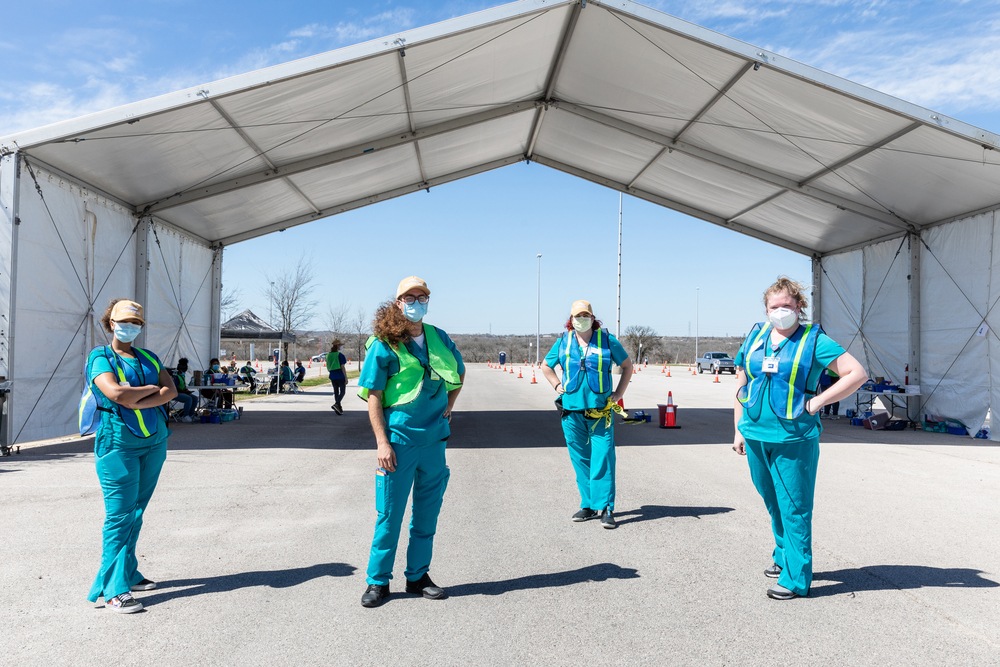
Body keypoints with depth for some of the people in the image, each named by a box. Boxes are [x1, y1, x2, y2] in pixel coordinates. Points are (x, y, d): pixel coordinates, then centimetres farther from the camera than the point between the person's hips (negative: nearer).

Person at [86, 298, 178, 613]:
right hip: (118, 443, -5)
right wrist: (152, 388, -7)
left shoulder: (148, 358, 14)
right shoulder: (100, 357, -1)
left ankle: (128, 573, 23)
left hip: (154, 442, 5)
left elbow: (171, 390, -1)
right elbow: (115, 392, -20)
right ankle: (113, 589, -1)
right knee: (120, 514, -6)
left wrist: (136, 402, -14)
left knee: (136, 513, 12)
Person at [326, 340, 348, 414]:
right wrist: (346, 378, -8)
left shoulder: (328, 355, 6)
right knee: (342, 391, 2)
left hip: (332, 377, 6)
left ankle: (339, 408, 16)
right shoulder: (340, 355, -12)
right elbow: (343, 367, -13)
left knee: (336, 392, 13)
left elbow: (328, 368, 12)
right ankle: (336, 404, -19)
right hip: (340, 376, -6)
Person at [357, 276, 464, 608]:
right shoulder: (384, 343, -6)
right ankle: (378, 581, 18)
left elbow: (459, 372, 25)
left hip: (434, 440, 5)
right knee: (389, 514, 3)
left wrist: (448, 405, 12)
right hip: (398, 441, -4)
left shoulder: (439, 338, 7)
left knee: (427, 513, 13)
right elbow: (373, 396, -7)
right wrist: (381, 441, -13)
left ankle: (418, 576, 27)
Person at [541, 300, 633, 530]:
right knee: (581, 460, 8)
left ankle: (605, 507, -2)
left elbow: (627, 365, 15)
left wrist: (619, 392, 7)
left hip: (600, 411, -2)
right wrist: (558, 386, 9)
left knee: (602, 459, -7)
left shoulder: (607, 340, 2)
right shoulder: (563, 342, 7)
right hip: (572, 410, 2)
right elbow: (546, 366, 23)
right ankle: (588, 505, 17)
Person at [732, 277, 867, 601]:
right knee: (772, 502, 20)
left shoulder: (814, 340, -5)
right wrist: (739, 431, 12)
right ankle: (783, 554, 40)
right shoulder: (755, 338, 8)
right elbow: (741, 386, 14)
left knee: (793, 509, 0)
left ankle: (796, 577, 10)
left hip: (794, 440, -5)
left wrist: (818, 401, -10)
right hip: (755, 437, 5)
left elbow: (857, 373, -6)